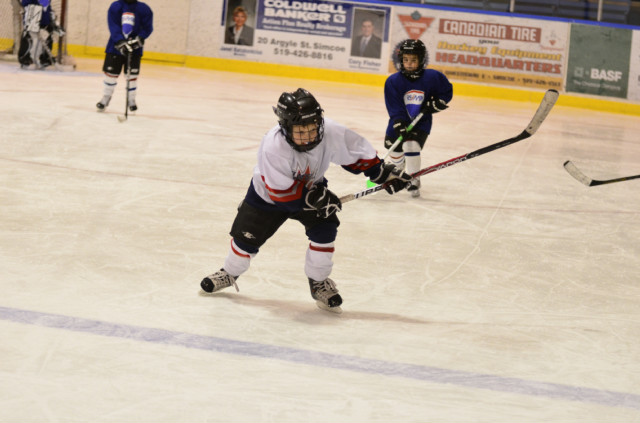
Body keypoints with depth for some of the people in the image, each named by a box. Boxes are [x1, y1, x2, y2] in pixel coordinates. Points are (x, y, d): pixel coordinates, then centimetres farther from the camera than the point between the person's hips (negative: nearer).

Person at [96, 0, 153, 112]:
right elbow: (113, 27, -13)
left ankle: (131, 100, 21)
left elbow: (147, 28, -4)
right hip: (115, 47, 0)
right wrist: (121, 43, -25)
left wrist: (139, 40, -21)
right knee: (110, 73, 4)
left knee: (132, 75, 3)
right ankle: (106, 98, 19)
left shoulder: (144, 9, -3)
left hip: (134, 48, 0)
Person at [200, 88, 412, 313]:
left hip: (312, 187, 2)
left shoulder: (332, 133, -31)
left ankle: (318, 282, 7)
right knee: (247, 235, 6)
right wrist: (315, 197, -36)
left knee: (324, 229, -16)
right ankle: (230, 273, 37)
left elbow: (357, 153, -11)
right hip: (268, 193, -2)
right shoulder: (273, 147, -40)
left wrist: (383, 172, -12)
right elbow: (281, 193, -33)